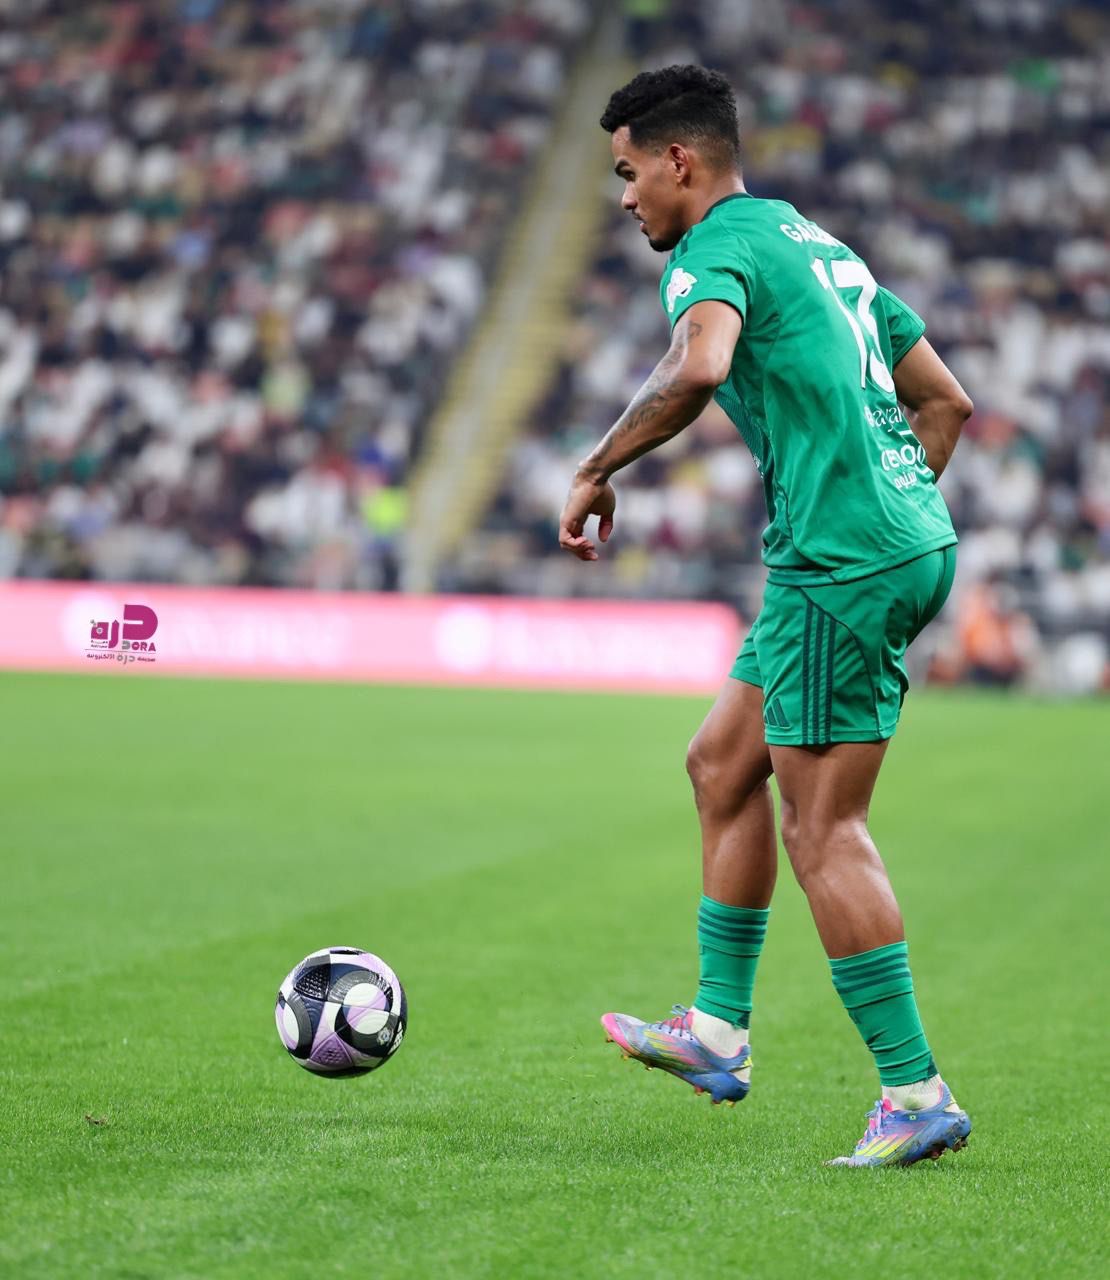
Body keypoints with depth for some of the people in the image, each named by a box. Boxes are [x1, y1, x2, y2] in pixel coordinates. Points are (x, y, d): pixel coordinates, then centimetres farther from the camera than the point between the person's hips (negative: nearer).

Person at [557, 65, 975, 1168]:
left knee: (823, 828, -6)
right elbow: (943, 399, 24)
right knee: (723, 764, 17)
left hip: (841, 565, -10)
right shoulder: (818, 245, 22)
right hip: (908, 542, 10)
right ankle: (718, 1032, 21)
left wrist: (595, 472, -18)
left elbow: (696, 369, -30)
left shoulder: (718, 249, -7)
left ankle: (915, 1096, -5)